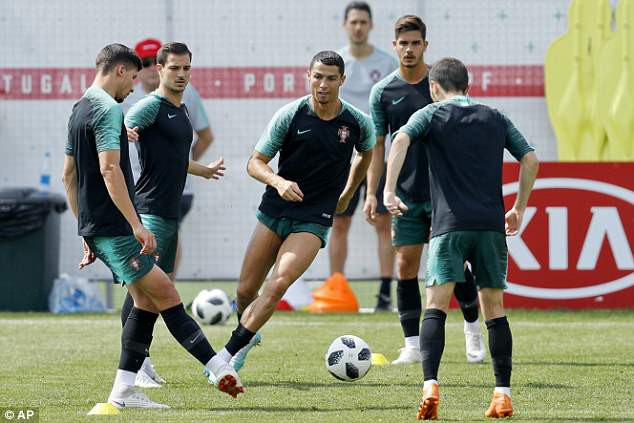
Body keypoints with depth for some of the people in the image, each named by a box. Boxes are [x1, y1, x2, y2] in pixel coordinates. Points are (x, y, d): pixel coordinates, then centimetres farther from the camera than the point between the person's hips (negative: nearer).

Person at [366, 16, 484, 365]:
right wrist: (372, 193, -1)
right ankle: (412, 346, 3)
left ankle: (472, 329, 20)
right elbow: (377, 146, 6)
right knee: (406, 265, -2)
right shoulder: (383, 91, 3)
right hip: (406, 193, 1)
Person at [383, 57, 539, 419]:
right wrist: (519, 210, 23)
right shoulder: (495, 118, 17)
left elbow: (401, 140, -12)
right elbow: (531, 160, 14)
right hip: (491, 225, 3)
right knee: (495, 308, 10)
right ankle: (503, 394, 6)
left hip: (450, 225, -3)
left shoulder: (432, 115, 7)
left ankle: (431, 386, -23)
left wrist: (389, 191, -15)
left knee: (436, 306, -6)